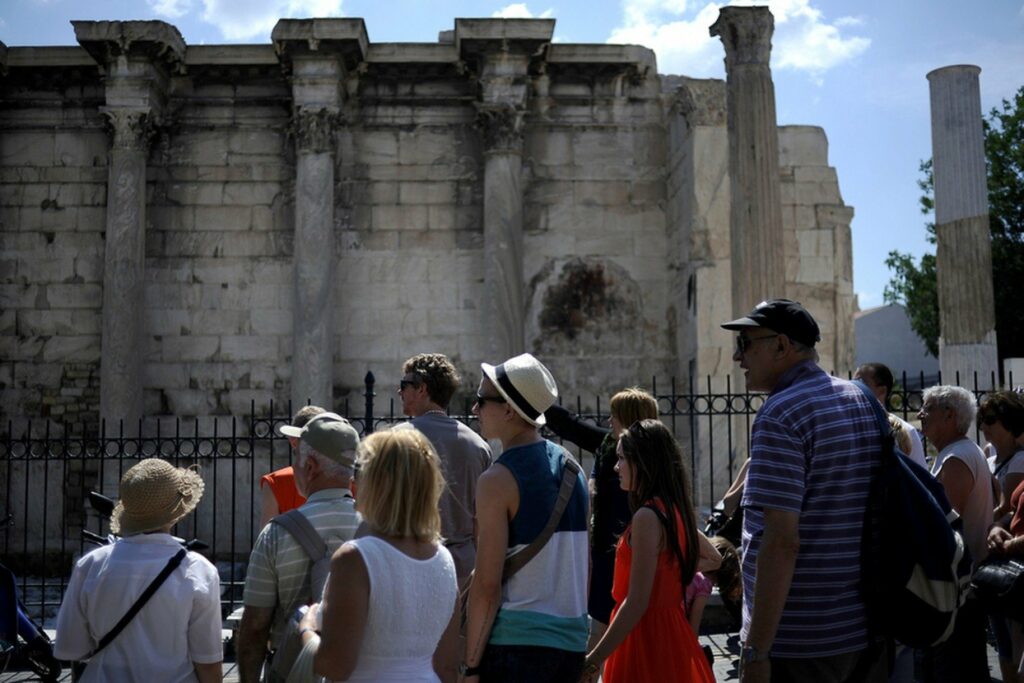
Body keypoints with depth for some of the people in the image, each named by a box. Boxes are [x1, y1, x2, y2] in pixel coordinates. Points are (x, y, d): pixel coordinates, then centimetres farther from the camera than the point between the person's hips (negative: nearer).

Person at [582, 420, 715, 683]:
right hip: (673, 635, 9)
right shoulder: (677, 511, 8)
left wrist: (593, 661, -22)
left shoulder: (647, 517, -19)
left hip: (646, 635, -9)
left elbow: (637, 602, -23)